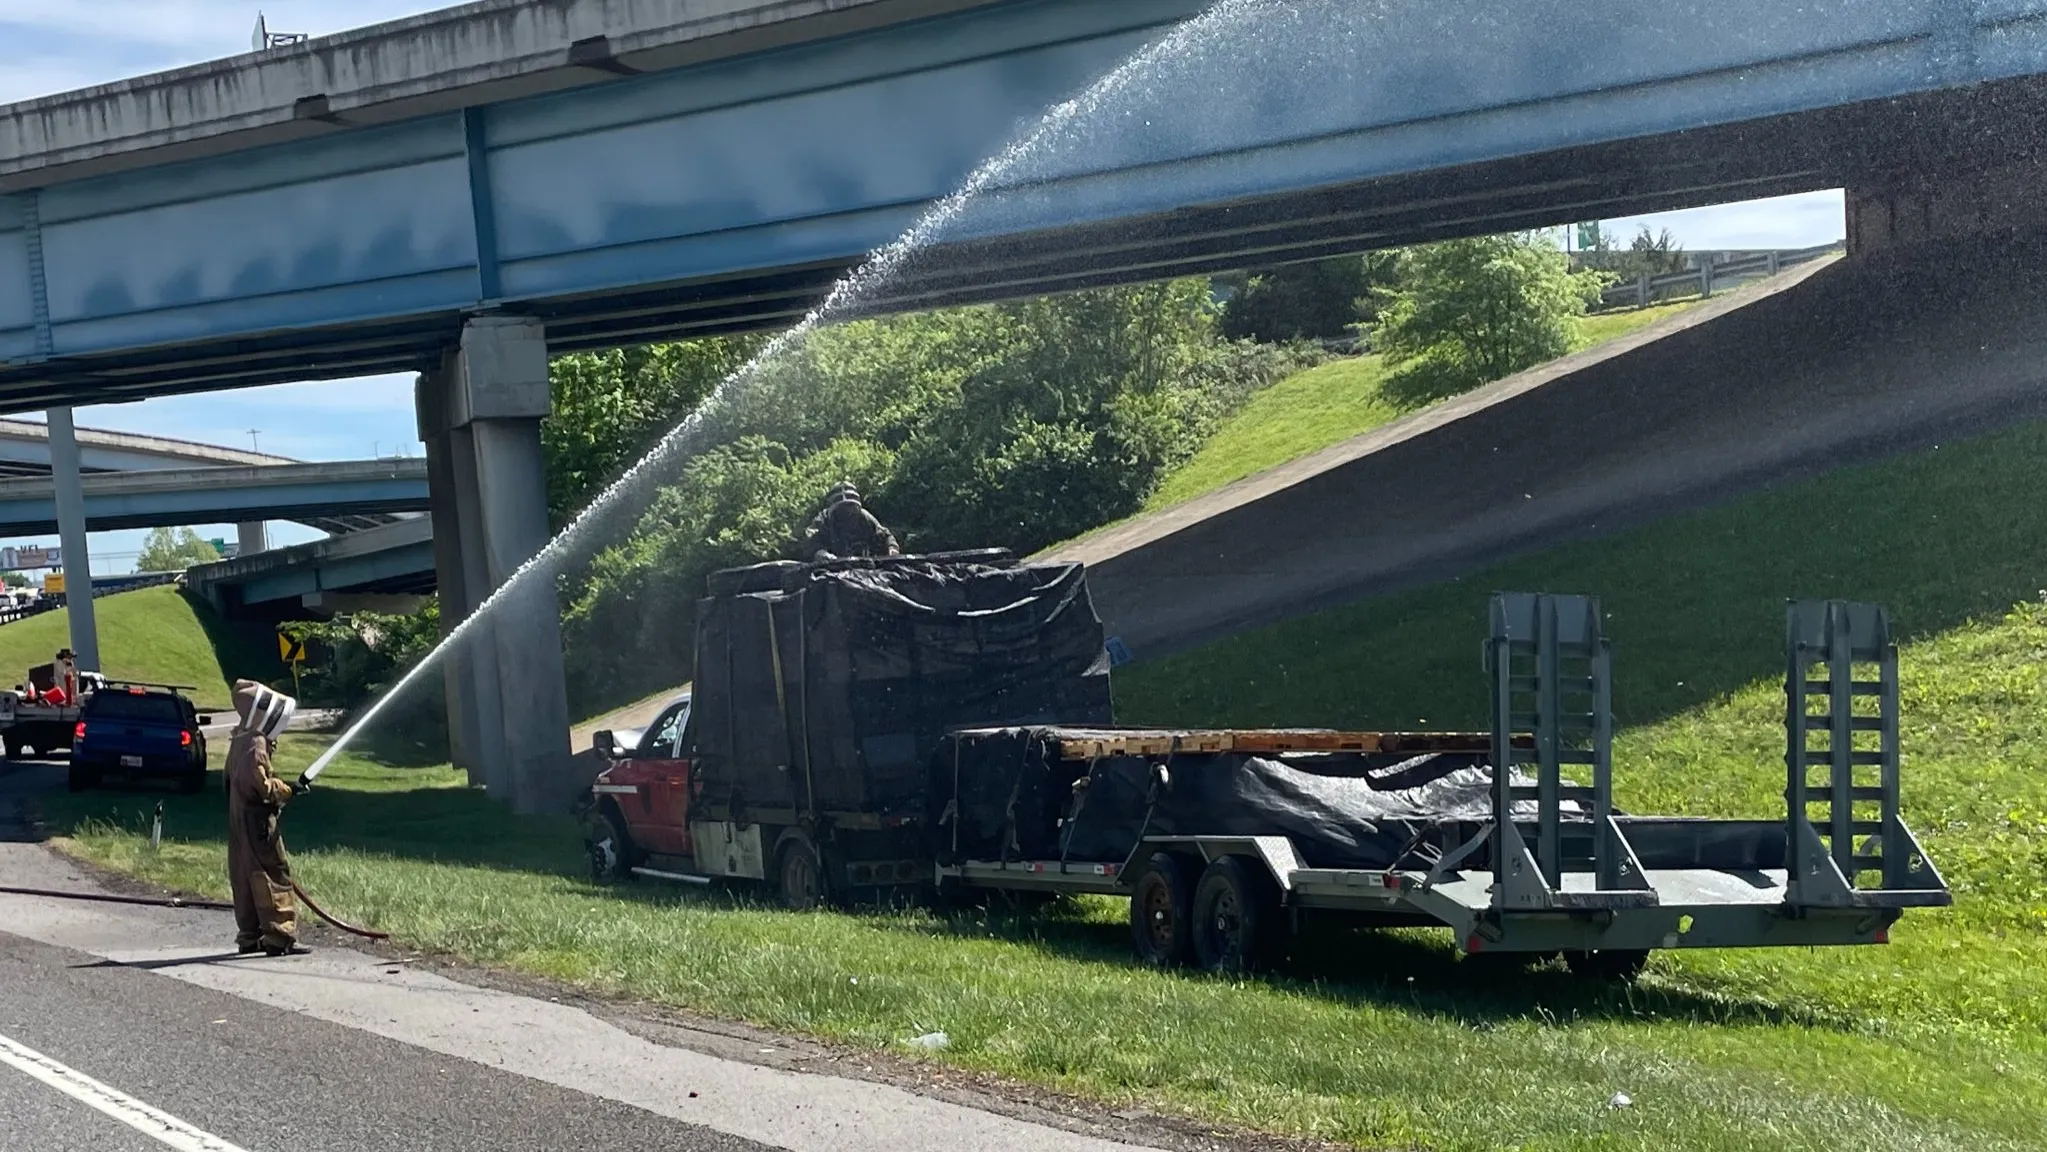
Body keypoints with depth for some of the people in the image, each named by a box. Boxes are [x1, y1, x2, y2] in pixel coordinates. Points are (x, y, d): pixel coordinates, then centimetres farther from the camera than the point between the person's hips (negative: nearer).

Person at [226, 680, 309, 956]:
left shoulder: (240, 739, 15)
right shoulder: (255, 743, -16)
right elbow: (258, 782, -24)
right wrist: (286, 790, -13)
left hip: (240, 817, 10)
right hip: (257, 818, -10)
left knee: (246, 876, 12)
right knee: (275, 874, -9)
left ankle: (249, 936, 18)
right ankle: (280, 936, -12)